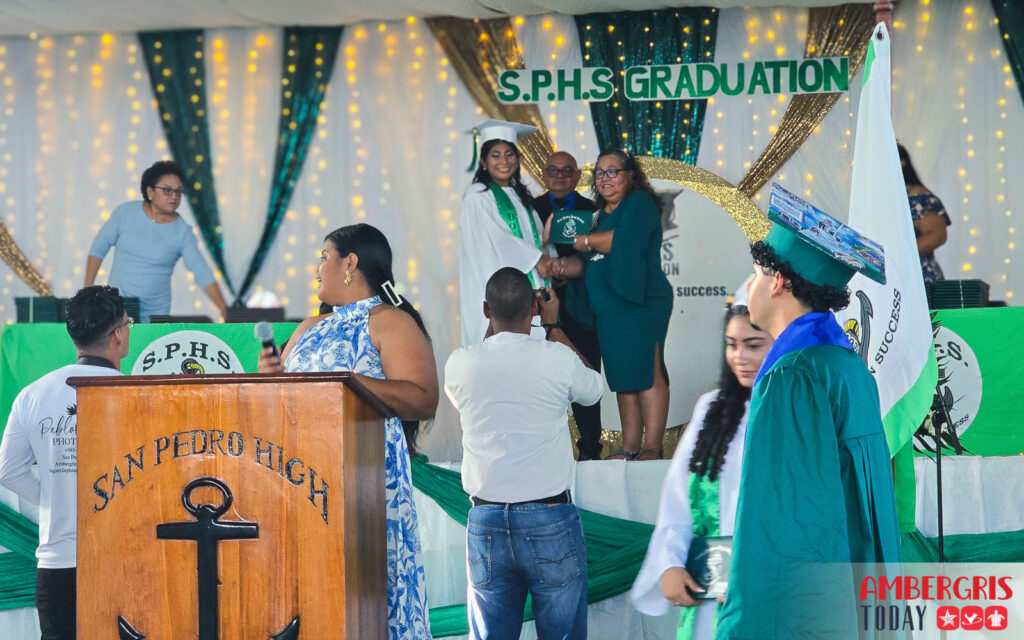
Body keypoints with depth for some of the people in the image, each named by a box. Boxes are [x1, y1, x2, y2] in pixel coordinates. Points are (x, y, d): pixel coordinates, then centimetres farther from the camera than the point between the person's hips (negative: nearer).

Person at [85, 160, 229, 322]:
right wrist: (88, 290, 2)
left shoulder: (182, 233, -5)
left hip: (156, 310, 1)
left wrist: (224, 309, -22)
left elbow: (203, 274, -11)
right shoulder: (126, 213, -4)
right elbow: (98, 248, 5)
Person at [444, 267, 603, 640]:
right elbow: (592, 389, 14)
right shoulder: (557, 358, -8)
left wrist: (494, 323, 24)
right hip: (550, 521, -2)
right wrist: (553, 326, 20)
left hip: (486, 524, 2)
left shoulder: (459, 364, -2)